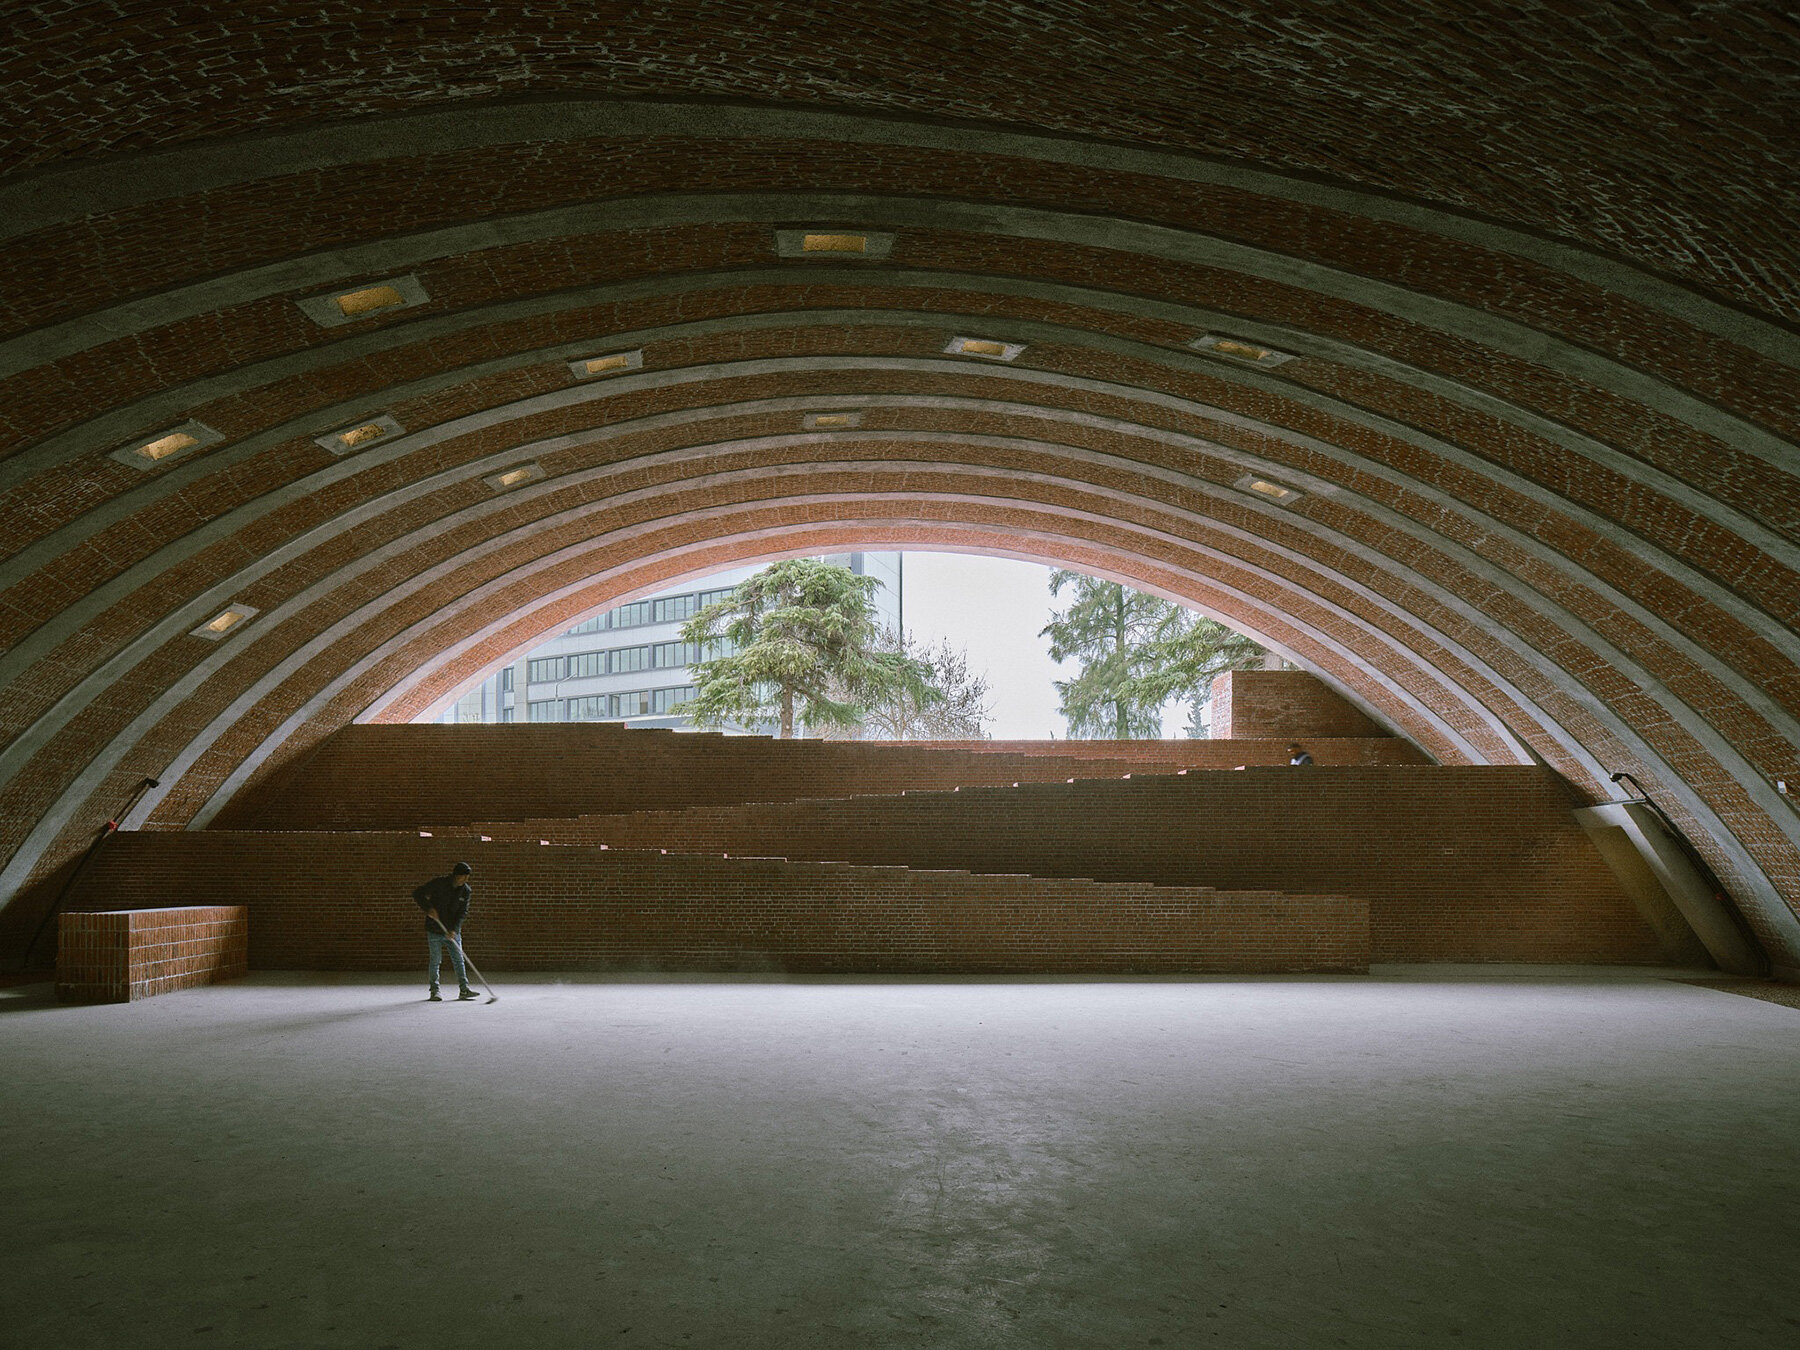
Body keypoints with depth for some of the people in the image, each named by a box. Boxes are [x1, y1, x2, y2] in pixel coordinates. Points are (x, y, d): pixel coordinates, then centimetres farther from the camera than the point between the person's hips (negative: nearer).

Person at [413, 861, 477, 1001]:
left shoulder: (465, 891, -2)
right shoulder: (438, 883, -12)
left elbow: (463, 912, -4)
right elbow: (418, 894, -9)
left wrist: (454, 930, -16)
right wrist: (428, 908, -22)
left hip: (453, 930, 3)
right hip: (434, 929, -3)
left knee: (458, 959, 1)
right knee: (435, 959, -1)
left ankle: (464, 990, 4)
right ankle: (434, 991, 9)